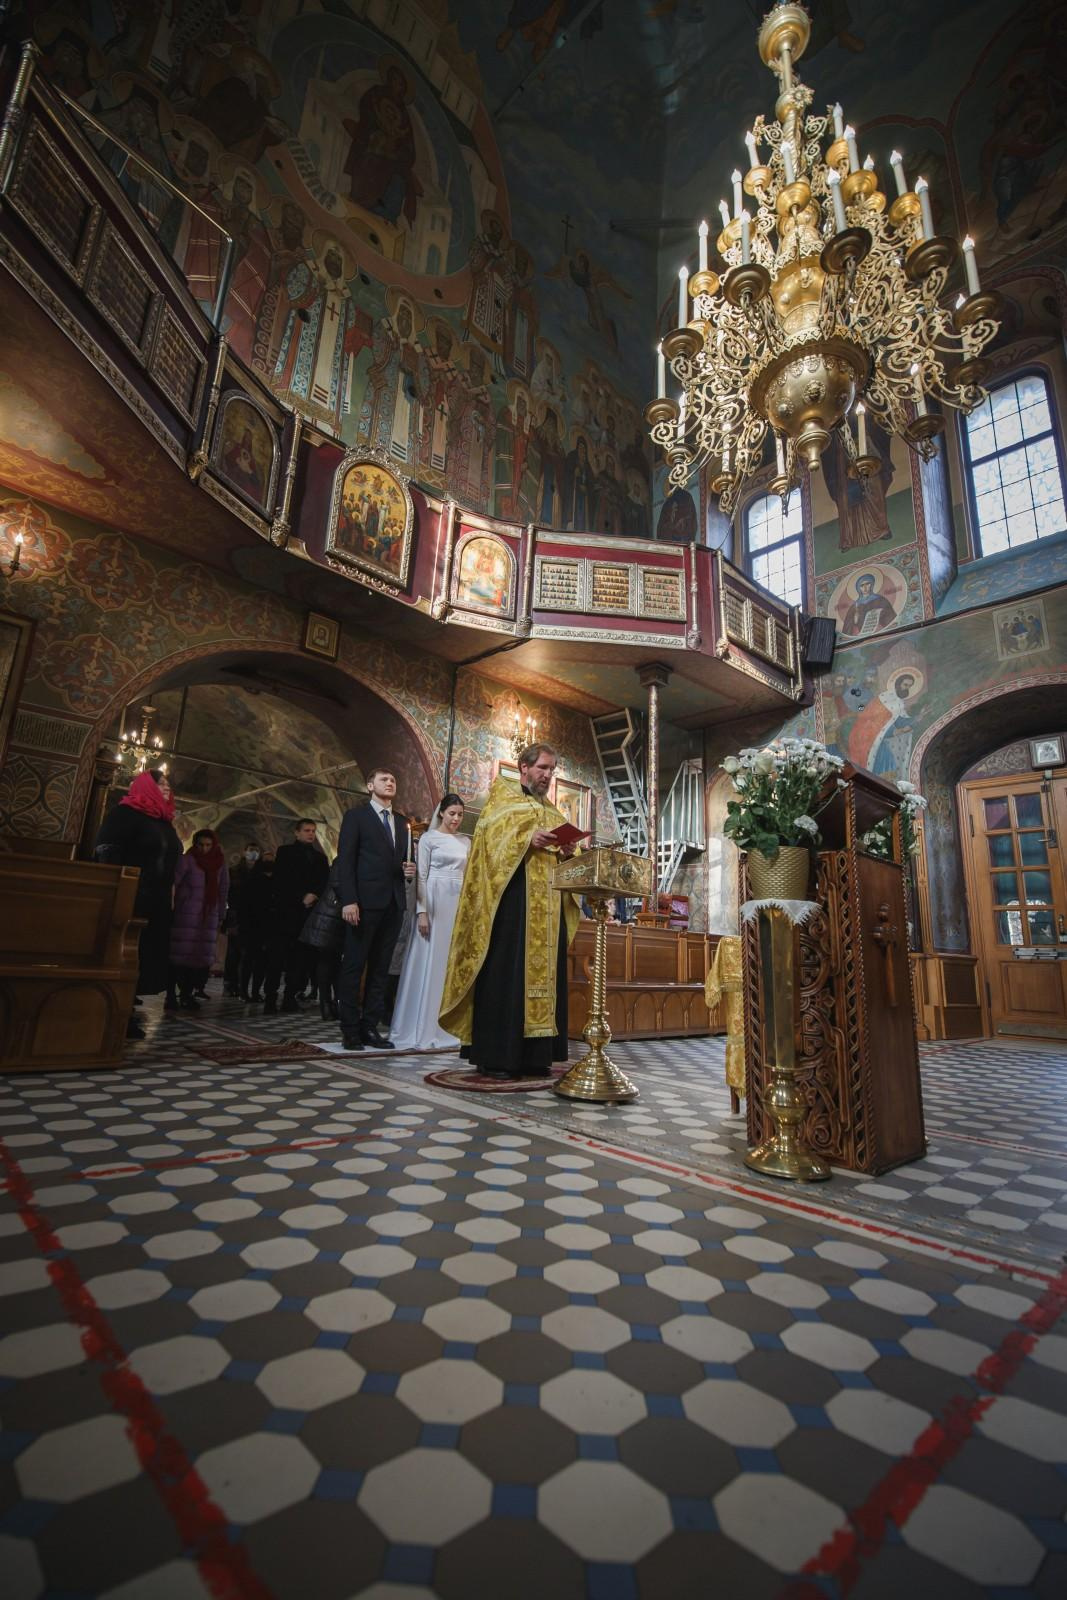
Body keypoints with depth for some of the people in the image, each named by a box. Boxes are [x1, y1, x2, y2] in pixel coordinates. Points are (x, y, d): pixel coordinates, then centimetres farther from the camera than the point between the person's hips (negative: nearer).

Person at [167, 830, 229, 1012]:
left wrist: (220, 915, 7)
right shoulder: (187, 860, -6)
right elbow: (172, 883, -10)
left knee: (201, 956, 4)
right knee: (179, 955, -3)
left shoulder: (219, 863, 7)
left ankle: (186, 994, 13)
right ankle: (171, 995, 5)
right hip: (185, 916, -4)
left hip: (208, 917, 4)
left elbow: (223, 890, 10)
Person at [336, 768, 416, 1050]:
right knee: (354, 966, 1)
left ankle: (370, 1027, 13)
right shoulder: (356, 815, 3)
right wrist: (349, 900, -15)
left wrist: (410, 869, -2)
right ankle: (350, 1030, 8)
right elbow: (345, 860, -5)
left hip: (393, 903, 5)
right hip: (365, 901, -5)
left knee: (380, 968, 7)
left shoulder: (403, 822, 18)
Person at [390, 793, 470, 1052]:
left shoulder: (465, 842, 14)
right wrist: (421, 912, -14)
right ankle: (421, 1029, 9)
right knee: (428, 962, -1)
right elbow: (421, 877, -6)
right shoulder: (429, 838, -1)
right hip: (435, 902, -5)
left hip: (459, 904, 5)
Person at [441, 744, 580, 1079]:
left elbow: (562, 852, 20)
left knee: (542, 968, 4)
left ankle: (533, 1054, 11)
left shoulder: (552, 811, 25)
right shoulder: (502, 794, 7)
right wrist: (527, 838, -22)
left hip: (547, 903, 7)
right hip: (512, 894, -7)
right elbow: (491, 834, -9)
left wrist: (566, 851, -3)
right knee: (505, 971, -8)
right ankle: (494, 1054, -3)